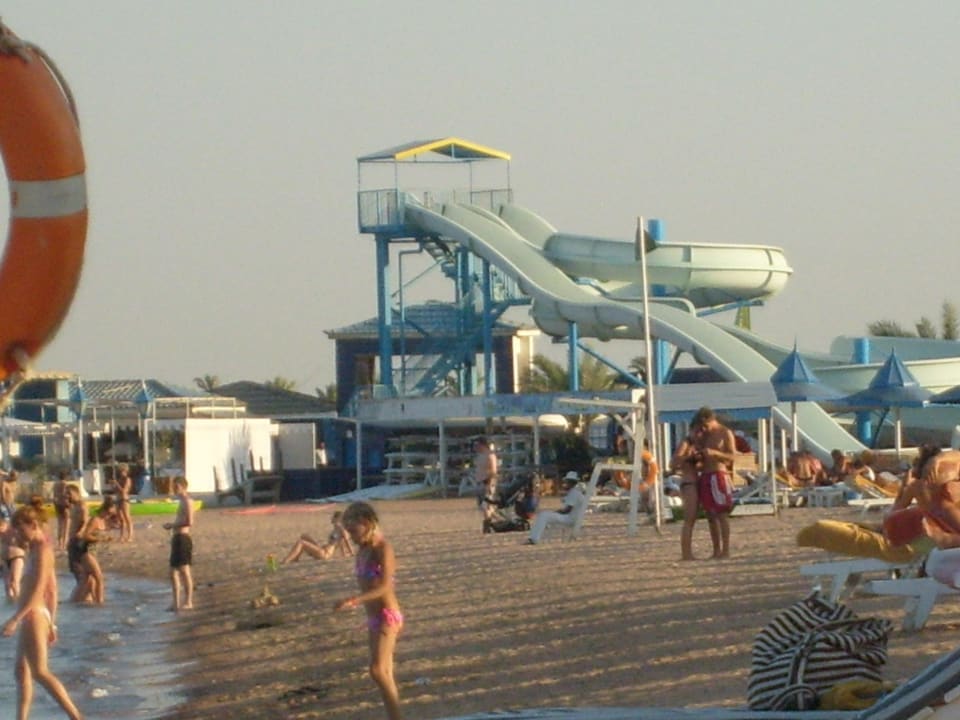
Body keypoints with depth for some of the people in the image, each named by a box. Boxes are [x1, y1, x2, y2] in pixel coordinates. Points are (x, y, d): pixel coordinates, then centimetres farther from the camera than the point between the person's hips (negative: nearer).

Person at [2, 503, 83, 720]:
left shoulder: (41, 551, -13)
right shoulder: (40, 549, 15)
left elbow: (37, 589, -22)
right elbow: (52, 590, 19)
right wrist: (51, 623, 23)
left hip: (33, 615, -10)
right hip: (34, 616, 10)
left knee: (40, 672, -8)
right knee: (21, 671, 11)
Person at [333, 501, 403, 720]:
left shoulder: (383, 549, -14)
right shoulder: (363, 551, 11)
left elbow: (385, 586, -25)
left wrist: (353, 601, -33)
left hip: (387, 617, -9)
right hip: (374, 618, 9)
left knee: (378, 670, -20)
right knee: (385, 676, 10)